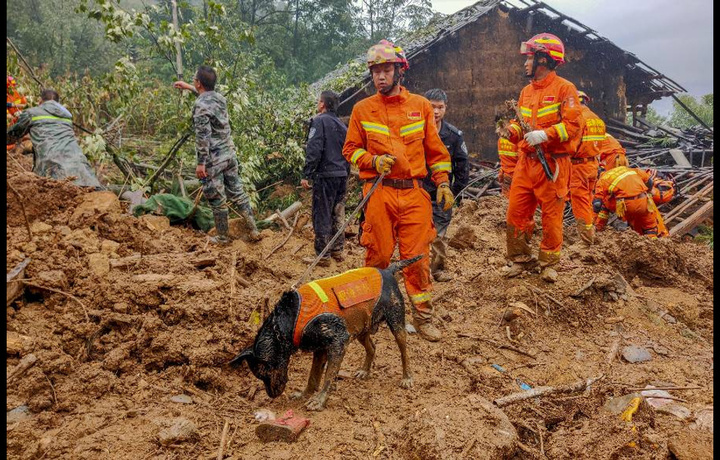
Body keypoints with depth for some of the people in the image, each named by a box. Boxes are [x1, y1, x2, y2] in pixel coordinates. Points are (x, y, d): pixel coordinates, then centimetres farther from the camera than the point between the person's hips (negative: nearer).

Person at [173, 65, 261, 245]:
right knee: (237, 193, 14)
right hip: (230, 154, 7)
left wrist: (201, 163, -17)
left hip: (213, 159, -7)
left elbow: (203, 137, -21)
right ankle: (254, 231, 16)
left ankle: (223, 237, 17)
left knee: (217, 200, 5)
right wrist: (188, 87, 41)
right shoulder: (220, 97, 7)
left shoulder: (201, 105, -17)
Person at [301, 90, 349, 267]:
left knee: (322, 216, -1)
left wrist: (306, 175, -15)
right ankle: (337, 251, 23)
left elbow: (314, 150, -17)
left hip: (325, 175, -7)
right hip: (342, 176, 7)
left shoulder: (319, 121, -9)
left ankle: (323, 256, 2)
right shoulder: (342, 125, 15)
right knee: (338, 215, 15)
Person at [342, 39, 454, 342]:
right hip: (378, 193, 0)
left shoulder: (421, 106, 9)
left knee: (417, 256, 0)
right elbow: (350, 148, 11)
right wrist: (373, 161, -7)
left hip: (414, 192, 1)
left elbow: (435, 149, 12)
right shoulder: (362, 109, 7)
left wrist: (443, 183, 4)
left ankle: (422, 316, 13)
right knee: (378, 256, 3)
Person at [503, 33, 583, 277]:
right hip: (526, 163, 7)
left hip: (552, 164, -6)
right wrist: (512, 130, 2)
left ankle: (548, 262, 16)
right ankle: (521, 259, 18)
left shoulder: (564, 88, -5)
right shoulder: (526, 91, 17)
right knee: (516, 213, 4)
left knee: (551, 216, 1)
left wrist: (545, 135, -24)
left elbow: (573, 124, -13)